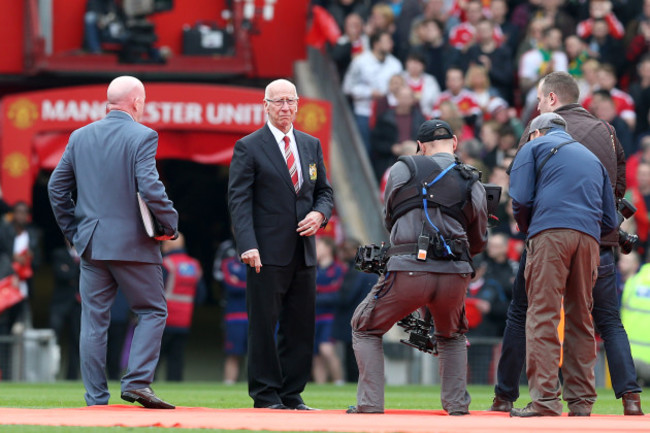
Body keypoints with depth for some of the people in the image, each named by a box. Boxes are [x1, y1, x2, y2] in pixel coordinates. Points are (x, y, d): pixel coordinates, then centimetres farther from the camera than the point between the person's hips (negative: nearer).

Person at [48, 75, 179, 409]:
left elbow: (57, 186, 10)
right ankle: (137, 382, -7)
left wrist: (72, 231, 18)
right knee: (152, 311, 8)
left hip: (90, 243, 5)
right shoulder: (142, 137, -9)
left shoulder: (80, 136, 9)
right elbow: (149, 187, -19)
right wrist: (169, 223, -6)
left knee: (93, 320, 6)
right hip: (133, 243, -5)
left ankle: (96, 399, 5)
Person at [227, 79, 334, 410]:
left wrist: (320, 214, -3)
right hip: (268, 253, -5)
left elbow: (324, 191, 20)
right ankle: (265, 395, 3)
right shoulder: (248, 147, -1)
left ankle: (292, 395, 12)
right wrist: (247, 245, -17)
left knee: (301, 326, 6)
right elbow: (239, 200, -6)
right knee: (263, 325, -4)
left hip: (303, 252, 5)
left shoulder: (311, 145, 15)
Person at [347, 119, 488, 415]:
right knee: (452, 336, 31)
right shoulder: (473, 184, 14)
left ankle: (370, 403, 4)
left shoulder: (403, 169, 8)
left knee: (365, 329, 17)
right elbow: (478, 243, 23)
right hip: (456, 273, 3)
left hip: (409, 269, -3)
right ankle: (457, 404, 18)